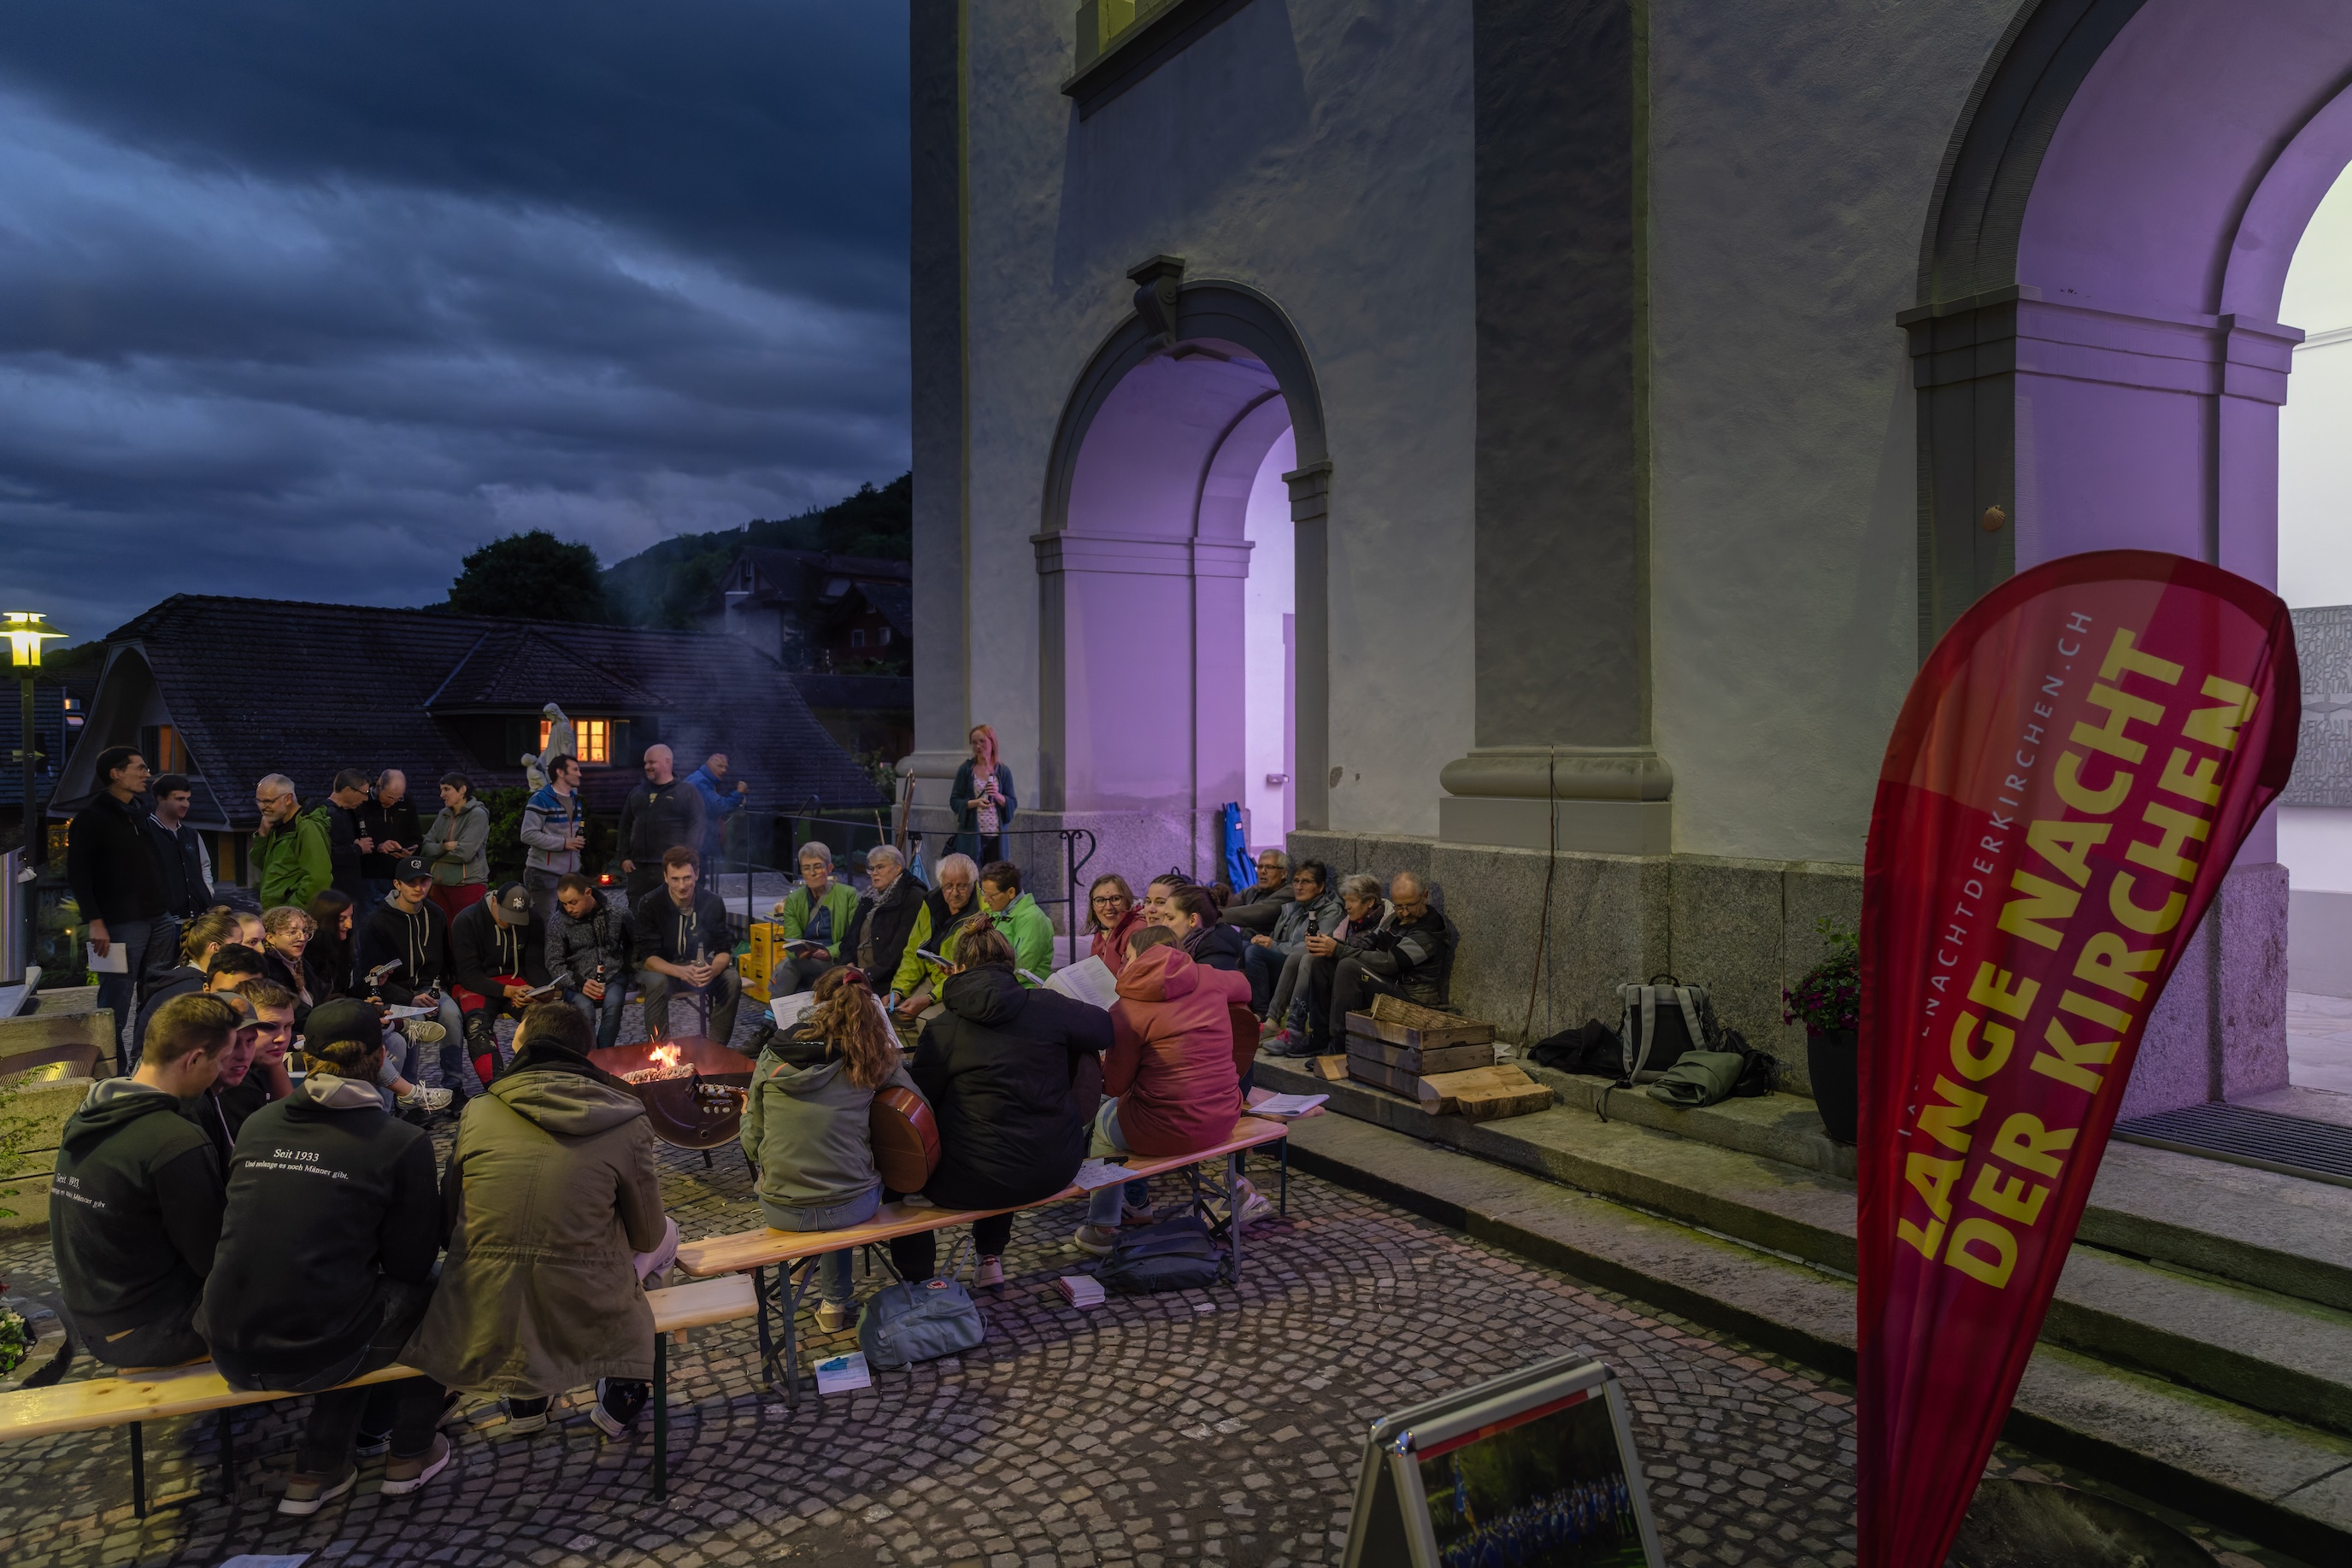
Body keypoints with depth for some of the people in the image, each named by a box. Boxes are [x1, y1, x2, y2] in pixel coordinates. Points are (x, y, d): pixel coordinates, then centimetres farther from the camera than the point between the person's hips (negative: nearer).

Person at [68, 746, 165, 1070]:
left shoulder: (139, 816, 18)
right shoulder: (91, 818, -5)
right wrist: (95, 921, -16)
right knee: (116, 1004, -5)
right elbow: (78, 873, -10)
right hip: (119, 924, -7)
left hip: (152, 921, 7)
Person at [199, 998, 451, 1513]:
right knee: (425, 1293, 22)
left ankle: (315, 1474, 31)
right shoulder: (404, 1143, -10)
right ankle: (410, 1455, 32)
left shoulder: (257, 1124, 3)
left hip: (229, 1351, 5)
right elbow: (410, 1263, -2)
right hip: (312, 1357, -5)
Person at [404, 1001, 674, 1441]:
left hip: (484, 1326, 3)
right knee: (666, 1231, 25)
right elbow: (646, 1236, 3)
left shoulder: (478, 1113, -2)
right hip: (586, 1321, -2)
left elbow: (448, 1225, 7)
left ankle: (525, 1402, 37)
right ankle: (619, 1398, 29)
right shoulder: (626, 1125, -6)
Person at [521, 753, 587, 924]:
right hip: (544, 874, -8)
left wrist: (579, 841, 8)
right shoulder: (541, 799, -12)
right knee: (546, 923, -7)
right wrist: (563, 843, -19)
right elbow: (529, 834, -19)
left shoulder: (575, 799, 15)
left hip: (570, 873, 8)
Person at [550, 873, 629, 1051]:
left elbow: (631, 945, 13)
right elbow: (555, 965, -3)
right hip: (578, 981, 0)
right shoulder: (557, 924, -1)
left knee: (613, 1002, -32)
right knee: (584, 1007, -31)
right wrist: (579, 983, -19)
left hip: (612, 976, 0)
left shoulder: (615, 914, 1)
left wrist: (625, 972, -1)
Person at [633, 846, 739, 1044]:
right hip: (660, 969, -2)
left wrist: (713, 970, -32)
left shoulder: (712, 902, -11)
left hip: (701, 966, 3)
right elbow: (648, 956, -19)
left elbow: (725, 949, -7)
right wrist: (680, 972, -39)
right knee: (657, 983, -35)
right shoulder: (650, 904, -17)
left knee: (732, 980, -23)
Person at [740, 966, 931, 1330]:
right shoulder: (873, 1059, -5)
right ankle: (834, 1299, 35)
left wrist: (747, 1114, 28)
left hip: (779, 1211, 2)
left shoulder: (773, 1058, -1)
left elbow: (753, 1145, 5)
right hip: (852, 1206, -1)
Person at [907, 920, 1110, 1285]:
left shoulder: (941, 1031, -11)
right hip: (1055, 1170, 4)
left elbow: (923, 1106, -3)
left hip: (980, 1183, -3)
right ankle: (991, 1258, 43)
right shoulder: (1051, 1007, -6)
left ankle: (917, 1280, 29)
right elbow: (1109, 1030, 10)